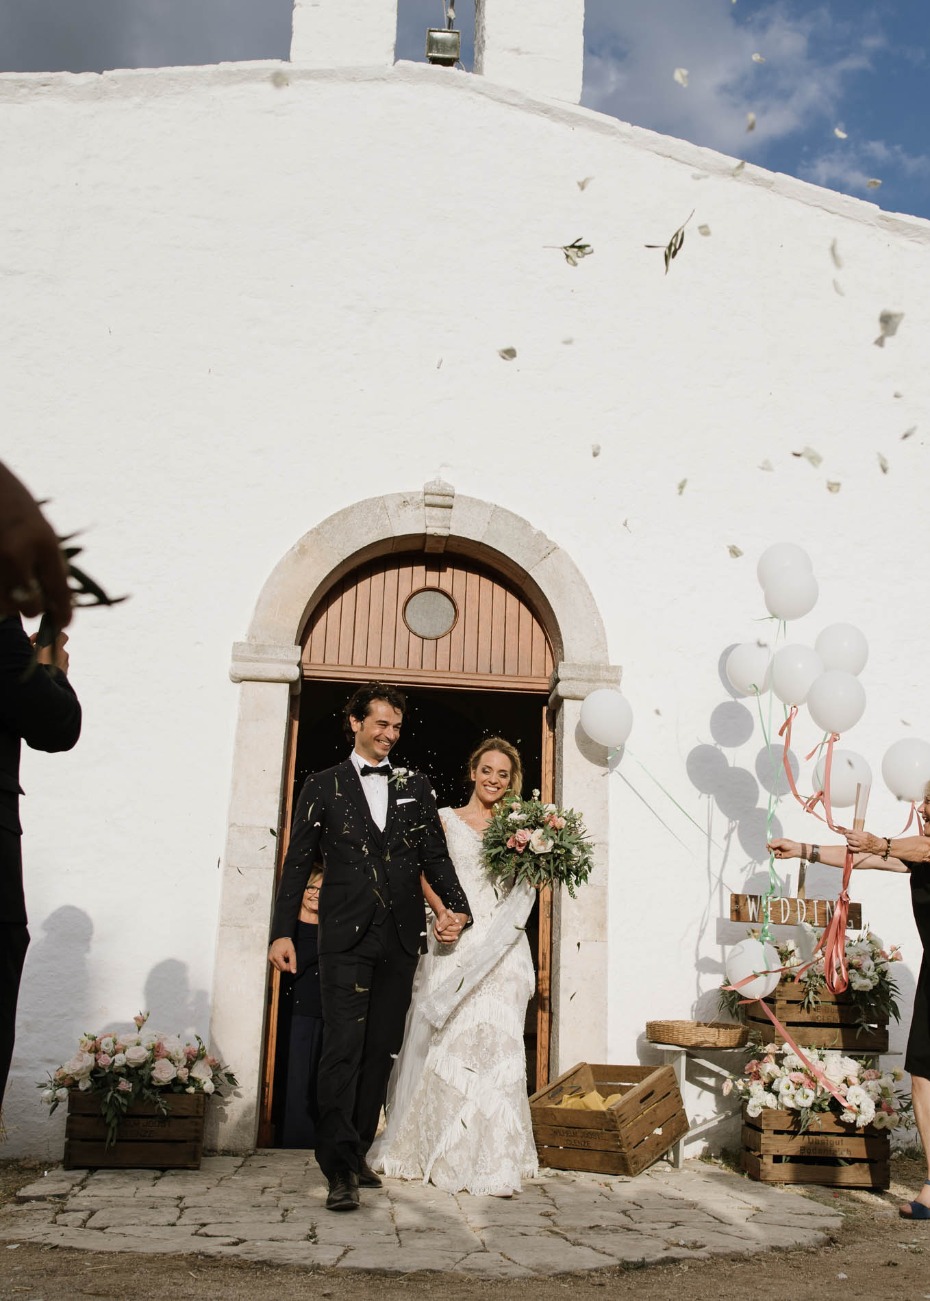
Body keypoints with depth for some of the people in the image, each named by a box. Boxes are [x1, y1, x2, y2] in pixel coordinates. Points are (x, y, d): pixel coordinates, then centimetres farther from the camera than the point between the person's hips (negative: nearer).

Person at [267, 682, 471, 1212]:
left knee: (381, 1050, 9)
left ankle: (357, 1152, 22)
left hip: (401, 938, 3)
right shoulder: (323, 786, 6)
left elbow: (436, 856, 10)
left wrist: (456, 908, -6)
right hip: (347, 935, -3)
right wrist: (283, 932, -3)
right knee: (344, 1047, -9)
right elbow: (298, 863, 4)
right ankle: (340, 1169, -6)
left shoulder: (416, 787, 12)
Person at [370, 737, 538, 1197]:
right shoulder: (446, 820, 7)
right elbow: (428, 876, -2)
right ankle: (444, 1155, 15)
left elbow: (525, 889, 13)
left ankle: (490, 1162, 6)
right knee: (449, 1044, 0)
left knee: (496, 1044, -2)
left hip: (501, 948, 2)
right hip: (455, 945, -2)